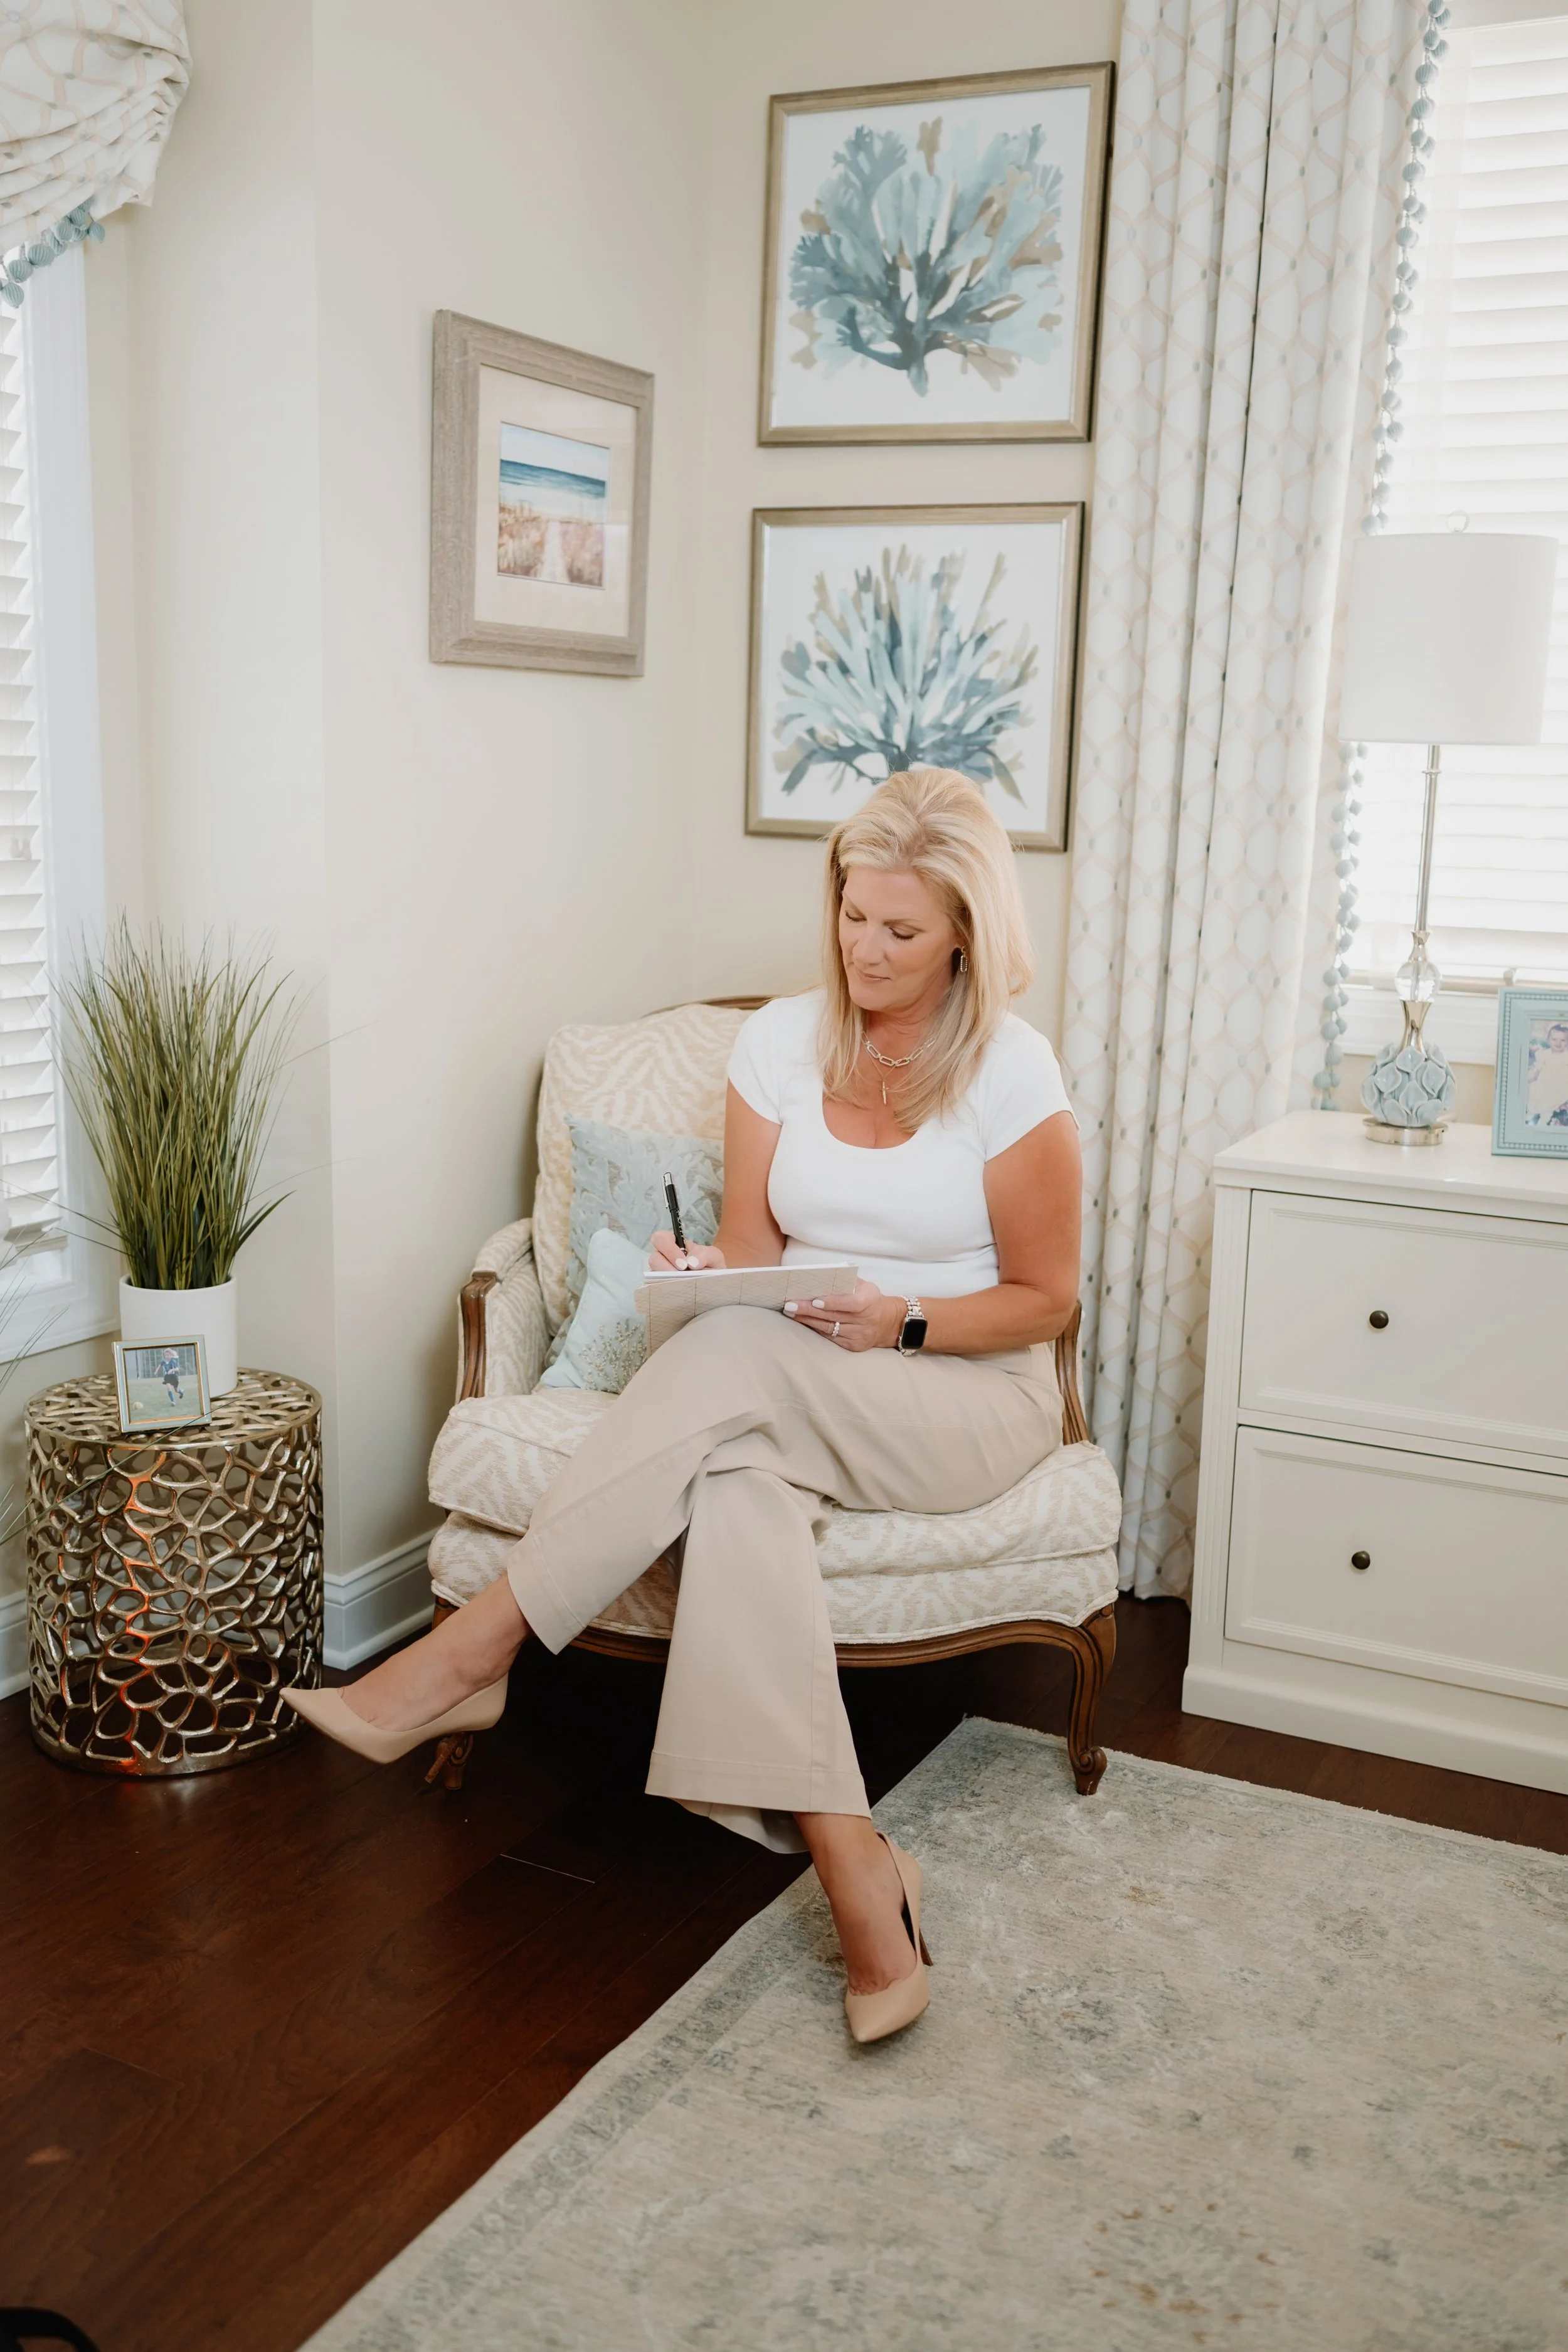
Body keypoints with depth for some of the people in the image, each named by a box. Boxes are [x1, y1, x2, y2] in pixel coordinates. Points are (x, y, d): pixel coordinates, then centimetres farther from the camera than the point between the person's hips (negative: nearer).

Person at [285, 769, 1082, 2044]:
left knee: (741, 1358, -35)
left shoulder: (1013, 1073, -7)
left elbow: (1044, 1300, -3)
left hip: (970, 1396, -3)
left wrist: (902, 1321, -19)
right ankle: (857, 1877, -35)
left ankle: (474, 1654, -30)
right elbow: (755, 1252, 6)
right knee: (739, 1488, -36)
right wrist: (709, 1267, -18)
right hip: (791, 1404, 4)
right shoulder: (782, 1041, 5)